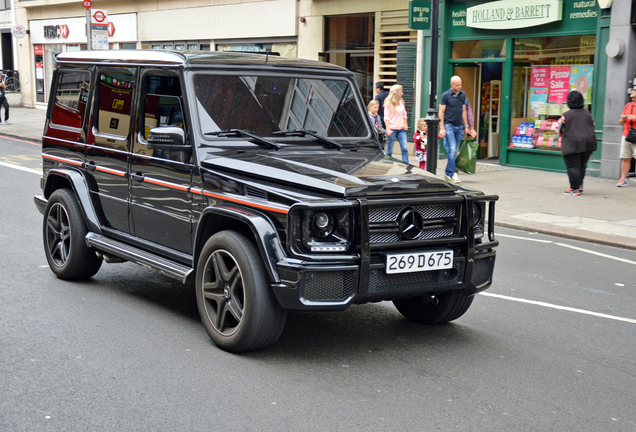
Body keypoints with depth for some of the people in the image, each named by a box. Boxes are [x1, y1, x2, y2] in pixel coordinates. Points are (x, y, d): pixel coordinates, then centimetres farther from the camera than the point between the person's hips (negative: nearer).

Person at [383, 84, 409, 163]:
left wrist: (405, 124, 11)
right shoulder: (388, 103, -5)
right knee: (389, 149, 1)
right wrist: (388, 129, -14)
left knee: (405, 148, -4)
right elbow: (386, 117, -7)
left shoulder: (401, 101, 14)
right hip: (392, 129, -5)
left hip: (401, 129, 6)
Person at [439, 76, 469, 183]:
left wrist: (466, 126, 16)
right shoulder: (445, 95, -4)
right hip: (448, 125, -5)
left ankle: (447, 173, 14)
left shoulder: (462, 95, 12)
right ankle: (453, 173, -12)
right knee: (452, 150, -14)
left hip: (459, 126, 5)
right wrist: (442, 128, -11)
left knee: (455, 152, 6)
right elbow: (441, 112, -5)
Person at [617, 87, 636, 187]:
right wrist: (623, 119, -2)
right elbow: (621, 123, 20)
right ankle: (623, 179, 8)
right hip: (626, 135, 5)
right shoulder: (628, 105, 16)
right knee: (625, 159, 5)